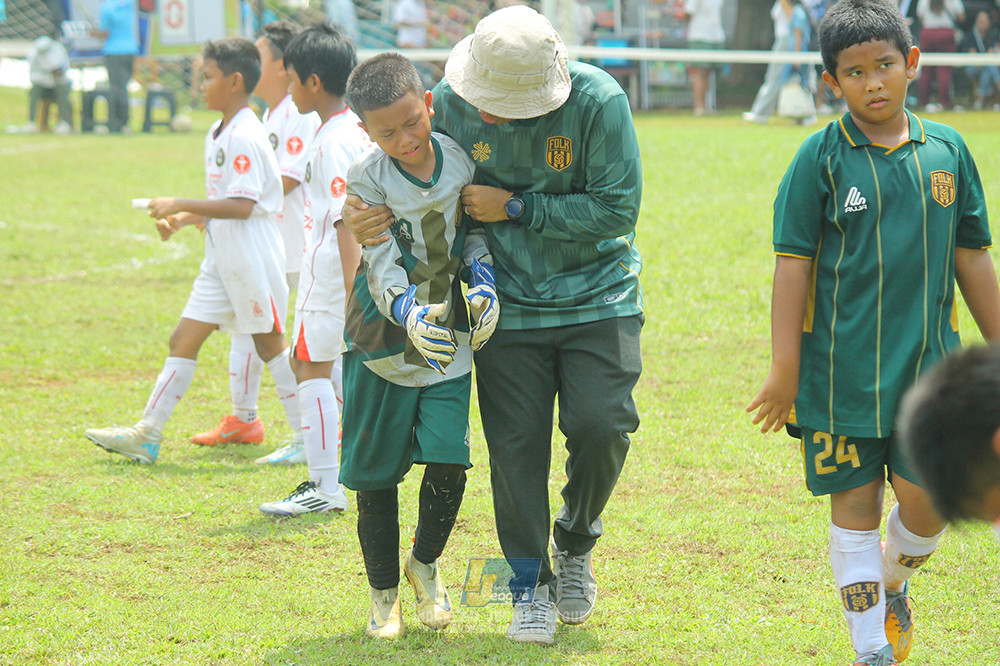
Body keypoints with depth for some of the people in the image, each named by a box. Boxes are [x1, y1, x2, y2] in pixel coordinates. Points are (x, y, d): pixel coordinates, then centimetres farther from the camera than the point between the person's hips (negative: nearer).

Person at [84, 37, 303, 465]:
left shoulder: (245, 138, -17)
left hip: (252, 258, -9)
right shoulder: (217, 135, 13)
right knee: (183, 340, 5)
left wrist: (179, 205, -22)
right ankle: (146, 435, 5)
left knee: (270, 343, 1)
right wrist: (181, 220, 6)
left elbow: (241, 205, -25)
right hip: (221, 260, 9)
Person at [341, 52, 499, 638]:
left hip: (449, 337, 2)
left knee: (449, 460, -9)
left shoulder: (461, 160, -5)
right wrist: (411, 315, -40)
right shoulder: (367, 180, -15)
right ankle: (384, 594, 23)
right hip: (383, 342, -2)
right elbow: (382, 265, -23)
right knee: (377, 474, 4)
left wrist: (484, 281, -10)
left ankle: (425, 565, 19)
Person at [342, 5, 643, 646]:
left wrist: (515, 208, -21)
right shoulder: (454, 101, -10)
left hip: (598, 298, -2)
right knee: (516, 442, -2)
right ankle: (531, 584, 13)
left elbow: (616, 210, -20)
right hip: (510, 305, 2)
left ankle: (576, 547, 17)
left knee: (601, 426, -12)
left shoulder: (598, 101, -21)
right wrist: (370, 212, -15)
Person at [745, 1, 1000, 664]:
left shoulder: (947, 150, 5)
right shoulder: (822, 157, -4)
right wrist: (784, 370, -7)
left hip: (929, 361, 2)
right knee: (855, 505, 4)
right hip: (843, 368, -2)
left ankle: (894, 585, 27)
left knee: (927, 497, -6)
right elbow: (793, 263, -4)